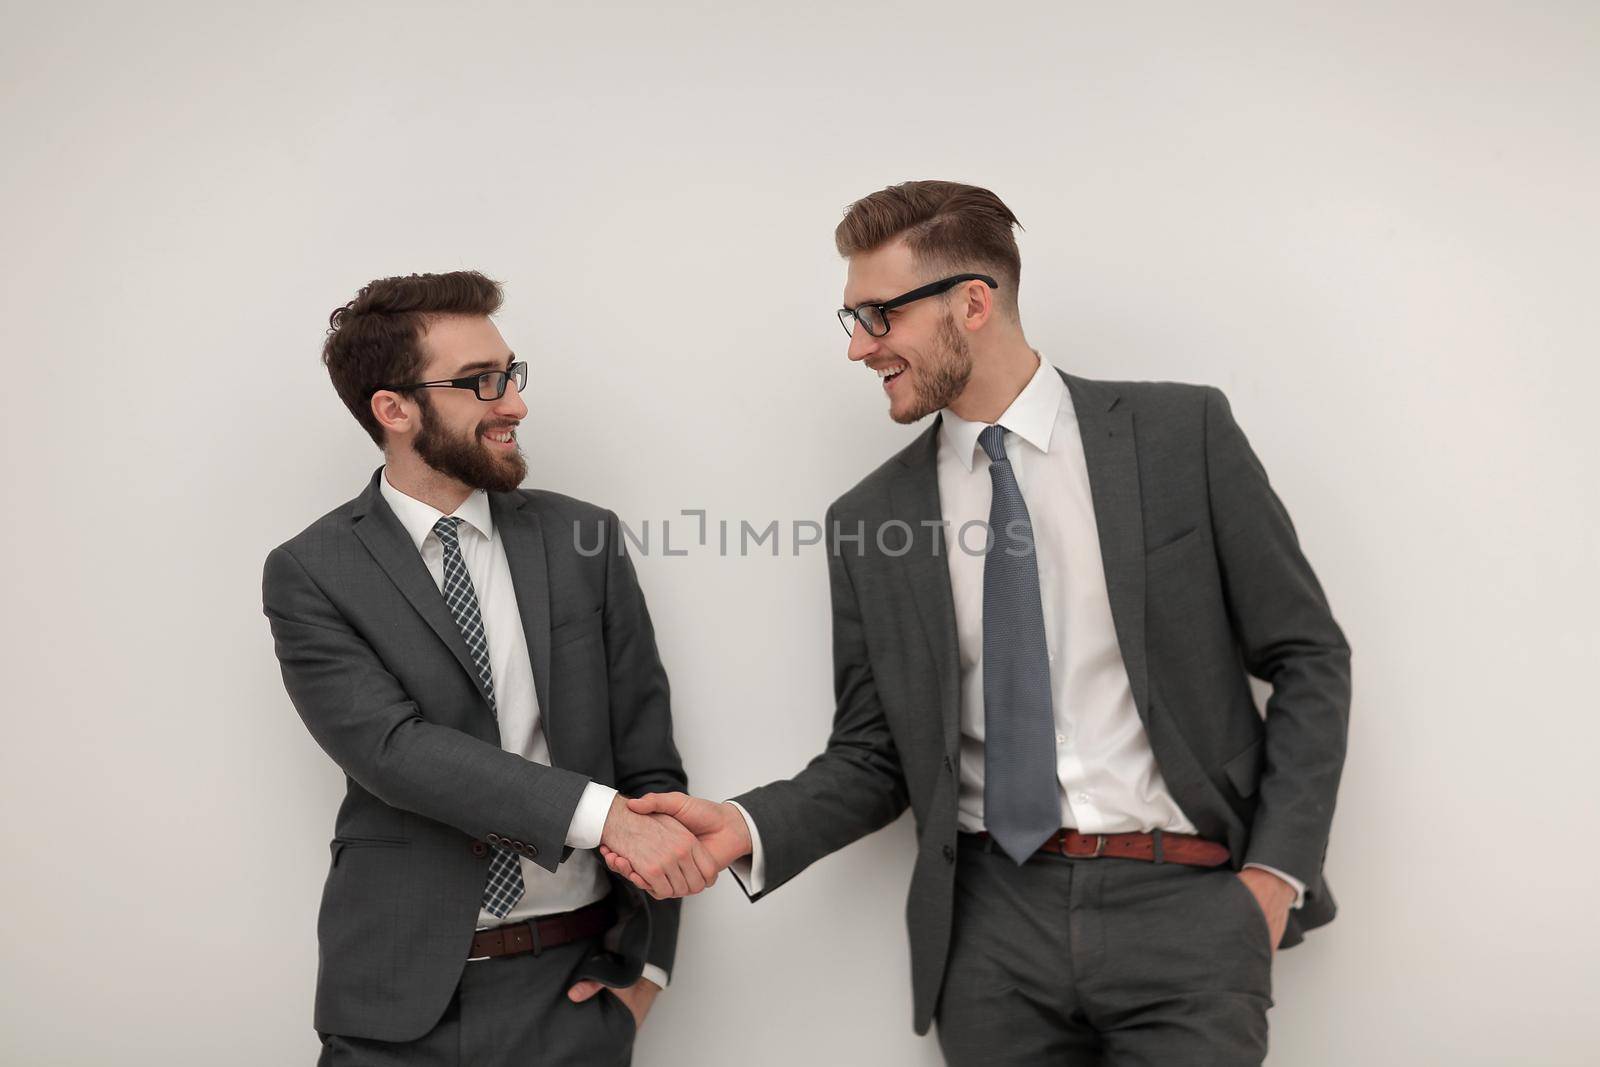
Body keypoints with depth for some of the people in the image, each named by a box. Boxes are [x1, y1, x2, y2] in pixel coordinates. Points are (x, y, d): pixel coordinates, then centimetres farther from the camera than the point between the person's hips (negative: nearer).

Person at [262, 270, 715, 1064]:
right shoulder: (309, 574, -4)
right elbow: (394, 748, -17)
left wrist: (642, 961, -1)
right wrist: (604, 815, -27)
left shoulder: (582, 540, 1)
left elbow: (647, 754, 2)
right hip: (400, 1002, -1)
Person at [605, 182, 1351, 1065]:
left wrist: (1277, 870, -5)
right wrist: (748, 828, -10)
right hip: (992, 921, 2)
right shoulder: (868, 522, 4)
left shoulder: (1180, 432, -2)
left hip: (1183, 906, -1)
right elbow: (871, 756, 7)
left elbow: (1309, 658, 1)